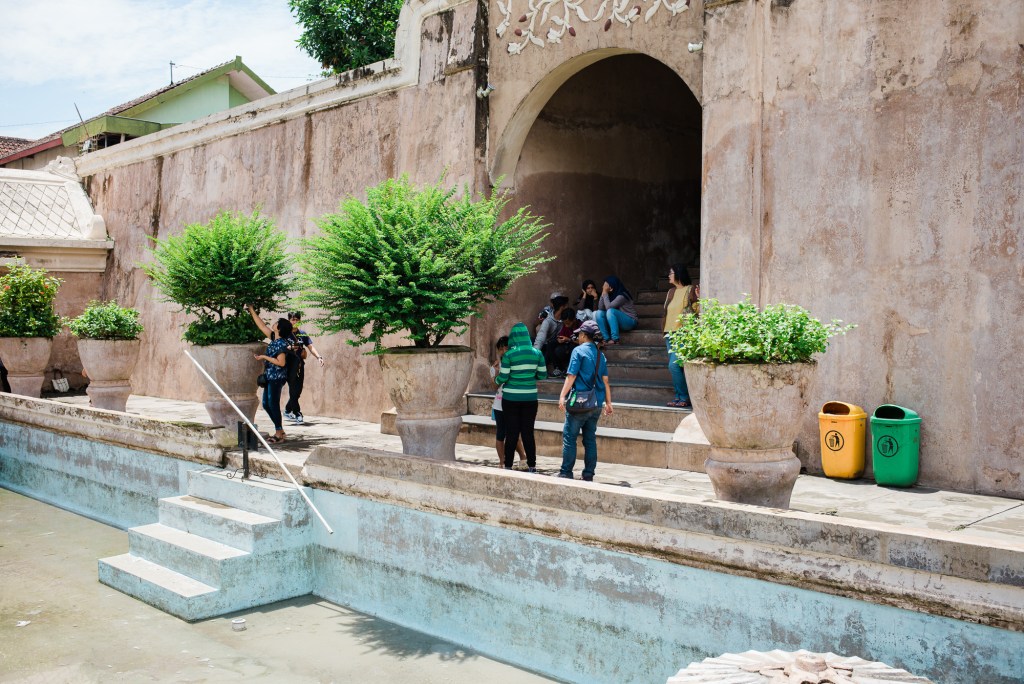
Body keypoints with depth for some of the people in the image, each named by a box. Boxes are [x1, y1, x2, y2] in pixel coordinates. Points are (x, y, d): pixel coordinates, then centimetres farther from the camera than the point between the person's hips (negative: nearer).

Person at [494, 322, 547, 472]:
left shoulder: (508, 355, -10)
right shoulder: (537, 353, -1)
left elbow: (502, 378, -11)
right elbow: (543, 375, 4)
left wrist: (496, 380, 11)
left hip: (511, 398, -2)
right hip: (530, 398, 2)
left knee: (511, 433, 5)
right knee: (528, 432, 10)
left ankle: (508, 466, 7)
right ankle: (532, 466, 12)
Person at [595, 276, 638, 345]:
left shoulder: (621, 296, -19)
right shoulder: (610, 295, 4)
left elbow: (608, 307, -28)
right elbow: (600, 308, -2)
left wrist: (605, 294, -17)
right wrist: (603, 294, -8)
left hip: (630, 321, -8)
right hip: (617, 322, 8)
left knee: (610, 311, -32)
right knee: (599, 313, -12)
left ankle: (615, 339, -32)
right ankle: (607, 339, -18)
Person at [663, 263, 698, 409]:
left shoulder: (690, 290, -6)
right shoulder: (671, 292, 17)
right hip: (670, 333, 8)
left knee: (674, 365, -15)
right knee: (674, 366, 8)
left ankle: (684, 398, -7)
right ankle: (678, 396, 14)